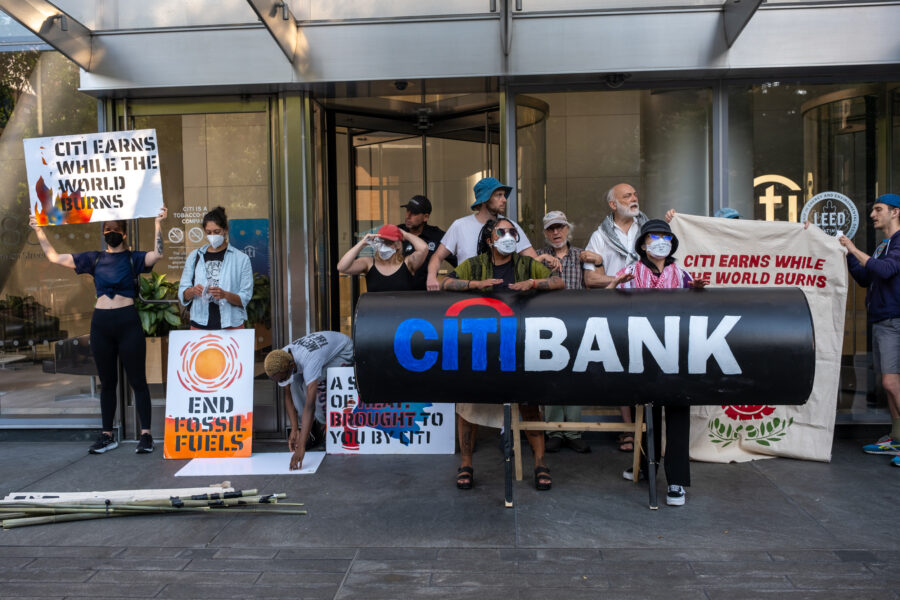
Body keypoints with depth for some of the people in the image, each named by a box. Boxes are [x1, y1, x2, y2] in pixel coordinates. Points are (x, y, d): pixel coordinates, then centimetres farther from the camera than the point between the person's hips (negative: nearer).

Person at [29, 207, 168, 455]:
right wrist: (39, 230, 9)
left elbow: (157, 254, -18)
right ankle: (107, 435, 20)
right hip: (100, 323, 4)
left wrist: (157, 224, -23)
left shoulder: (133, 258, 1)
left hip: (128, 322, -4)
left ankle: (146, 435, 3)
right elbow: (54, 257, 14)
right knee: (107, 382, 12)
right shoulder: (94, 259, 12)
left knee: (137, 380, -1)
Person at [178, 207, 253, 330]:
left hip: (231, 325, -2)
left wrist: (225, 295, -21)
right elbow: (182, 293, 9)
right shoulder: (195, 256, 10)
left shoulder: (241, 259, 1)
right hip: (200, 324, 2)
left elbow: (245, 298, -3)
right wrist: (193, 291, -12)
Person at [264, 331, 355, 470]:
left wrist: (301, 447, -52)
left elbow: (310, 406, -48)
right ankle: (311, 430, 0)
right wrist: (294, 429, -19)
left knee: (317, 385, -30)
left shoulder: (309, 362, -44)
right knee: (295, 384, -16)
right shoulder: (280, 362, -23)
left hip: (344, 350, -6)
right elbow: (288, 395, -11)